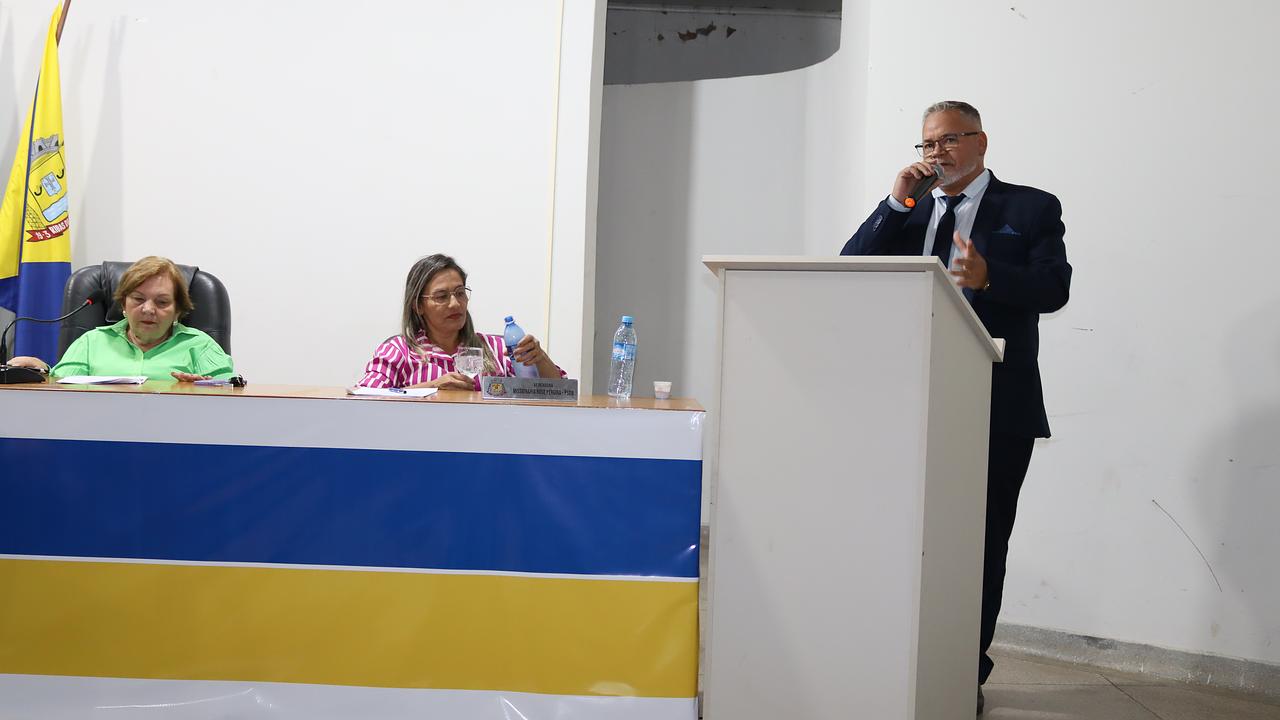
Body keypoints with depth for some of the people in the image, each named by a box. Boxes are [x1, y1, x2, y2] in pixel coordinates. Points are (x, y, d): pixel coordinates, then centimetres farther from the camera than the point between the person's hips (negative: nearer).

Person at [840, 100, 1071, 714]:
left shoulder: (1031, 208, 3)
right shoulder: (905, 211, 14)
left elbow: (1054, 287, -10)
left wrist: (988, 276, -29)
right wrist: (896, 203, -7)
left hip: (996, 410, -3)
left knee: (981, 545, 3)